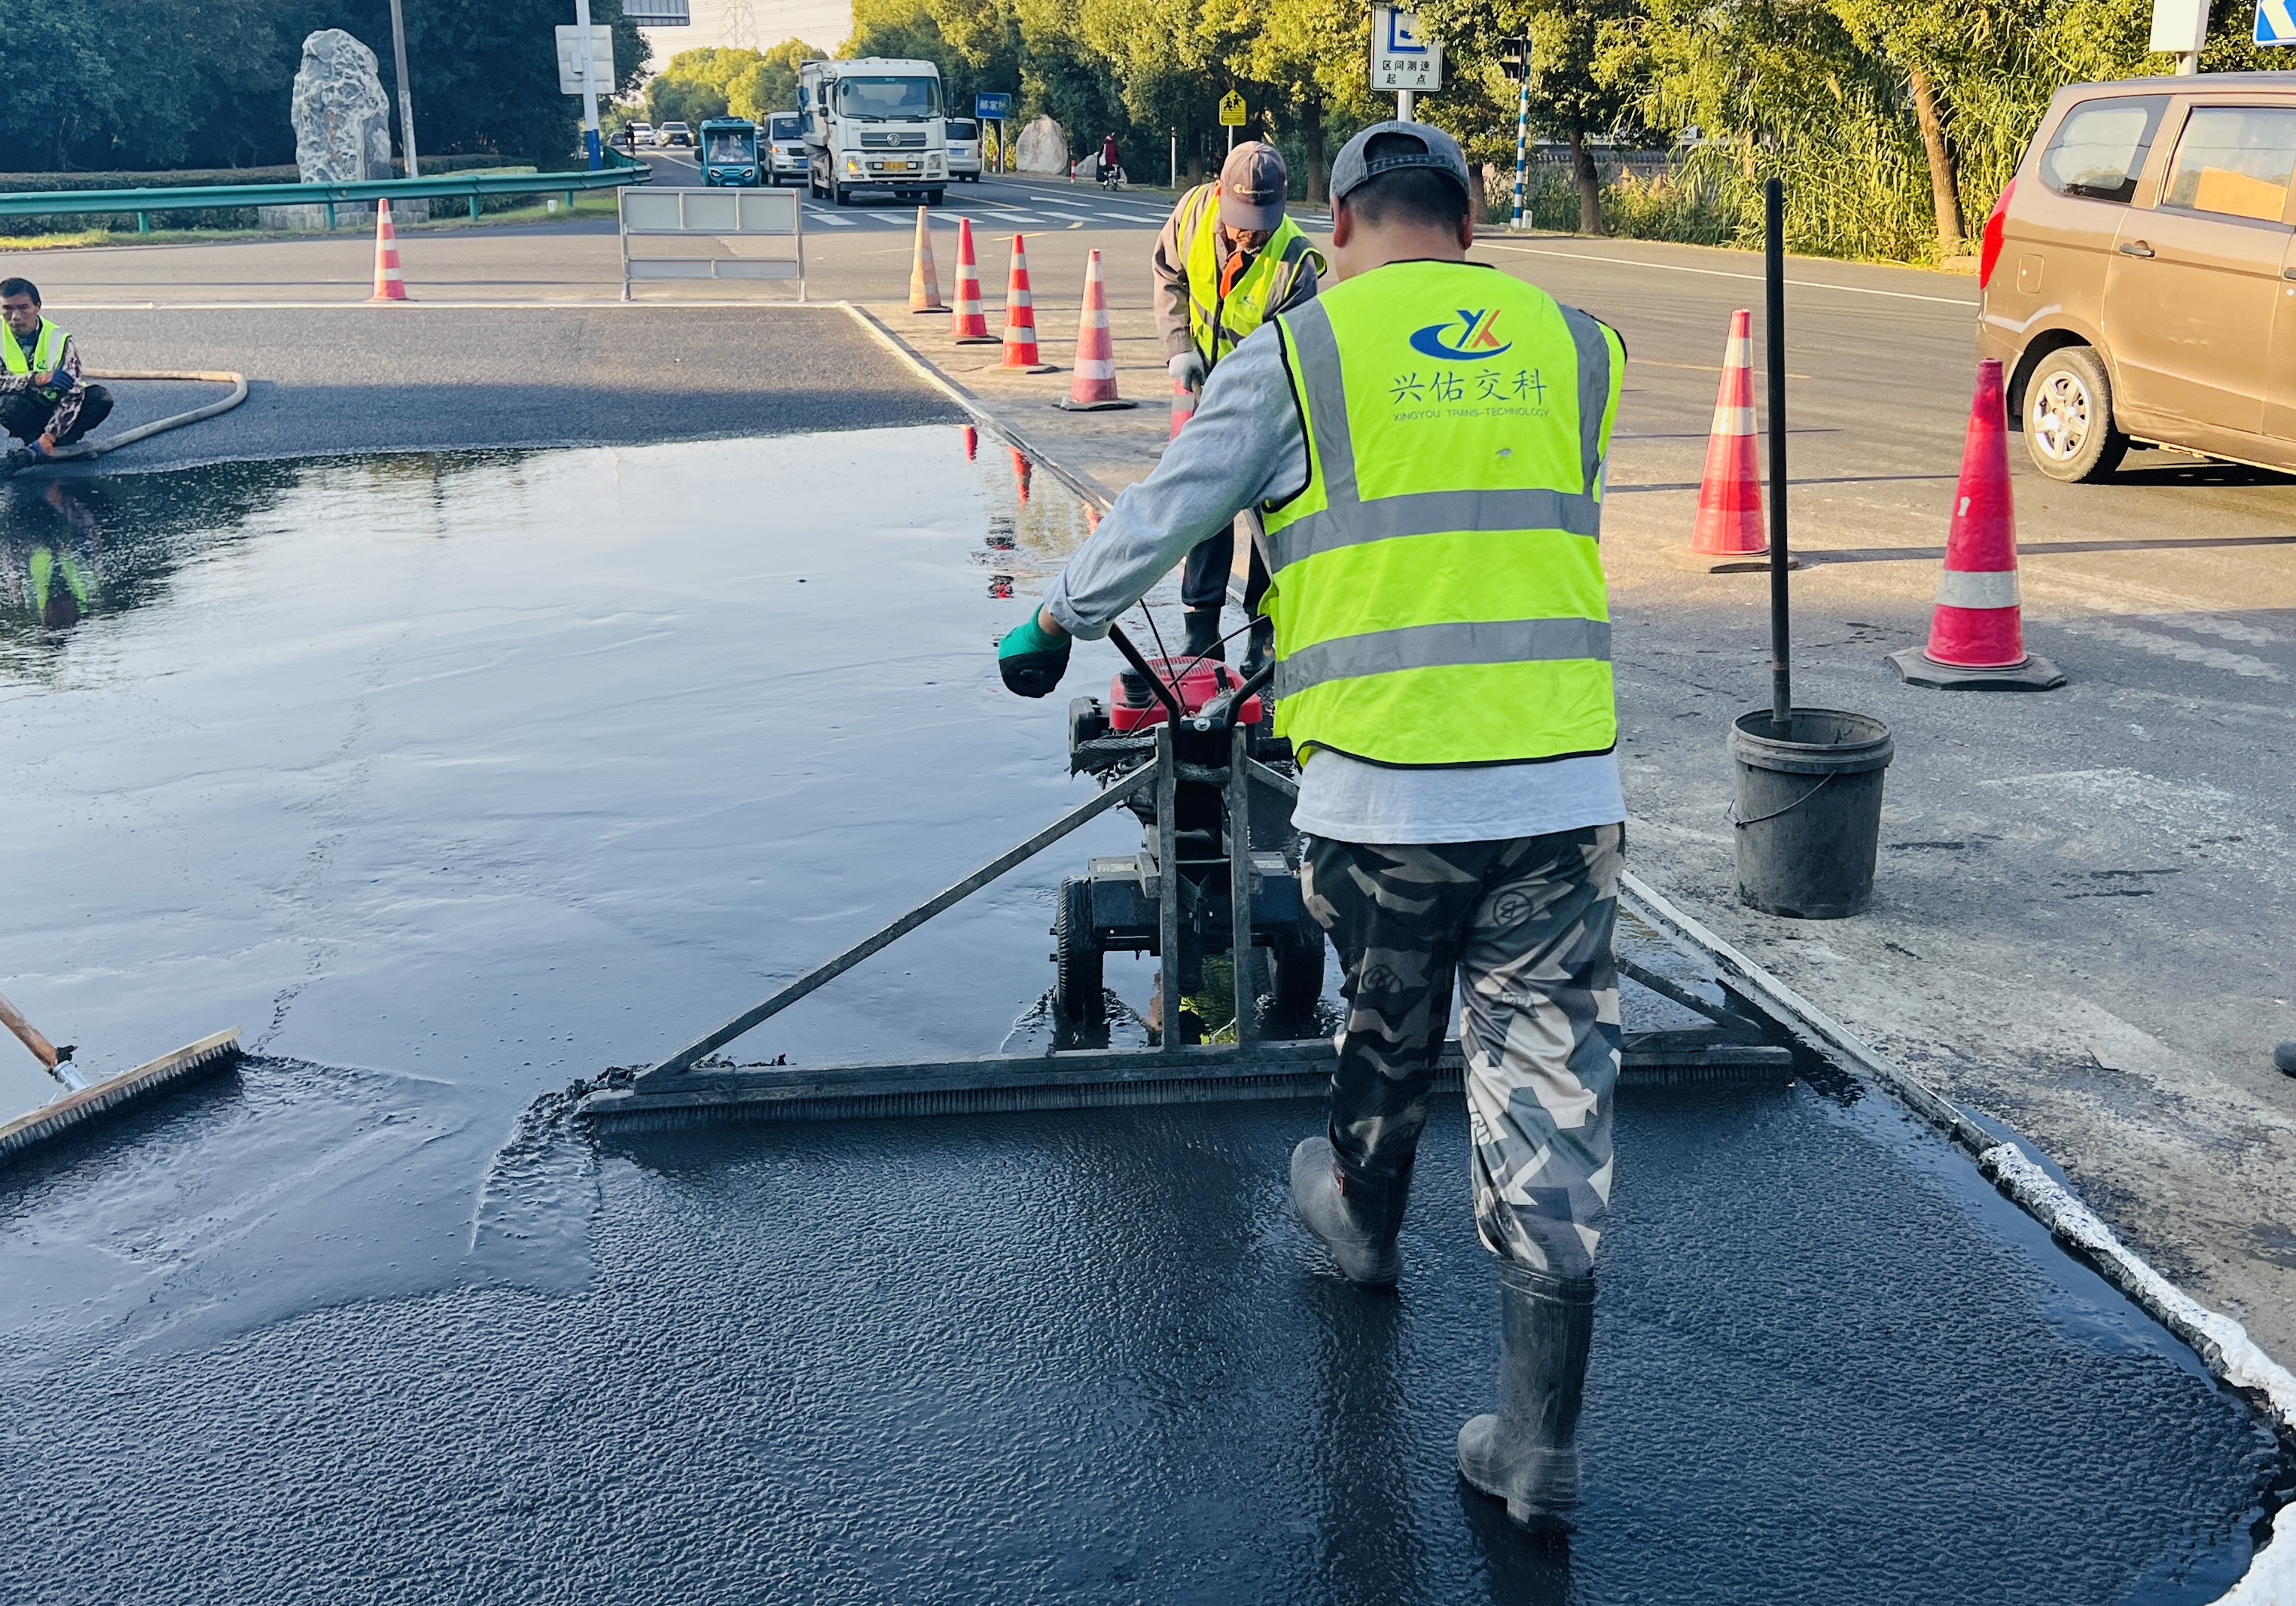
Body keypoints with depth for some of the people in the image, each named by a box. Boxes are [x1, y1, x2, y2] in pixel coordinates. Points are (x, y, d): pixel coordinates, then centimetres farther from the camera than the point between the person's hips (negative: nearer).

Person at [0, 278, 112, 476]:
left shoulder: (60, 340, -17)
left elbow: (73, 394, -24)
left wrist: (47, 439, -35)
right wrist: (39, 379, -41)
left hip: (57, 409, 1)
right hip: (27, 412, -1)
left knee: (101, 398, -27)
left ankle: (31, 453, -28)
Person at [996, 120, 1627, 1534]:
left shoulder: (1295, 354, -1)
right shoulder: (1580, 348, 10)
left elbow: (1157, 522, 3)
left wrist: (1056, 629, 20)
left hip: (1379, 794, -1)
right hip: (1567, 790, 1)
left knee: (1389, 1038, 25)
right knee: (1553, 1096, 5)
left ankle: (1364, 1219, 53)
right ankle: (1540, 1445, 11)